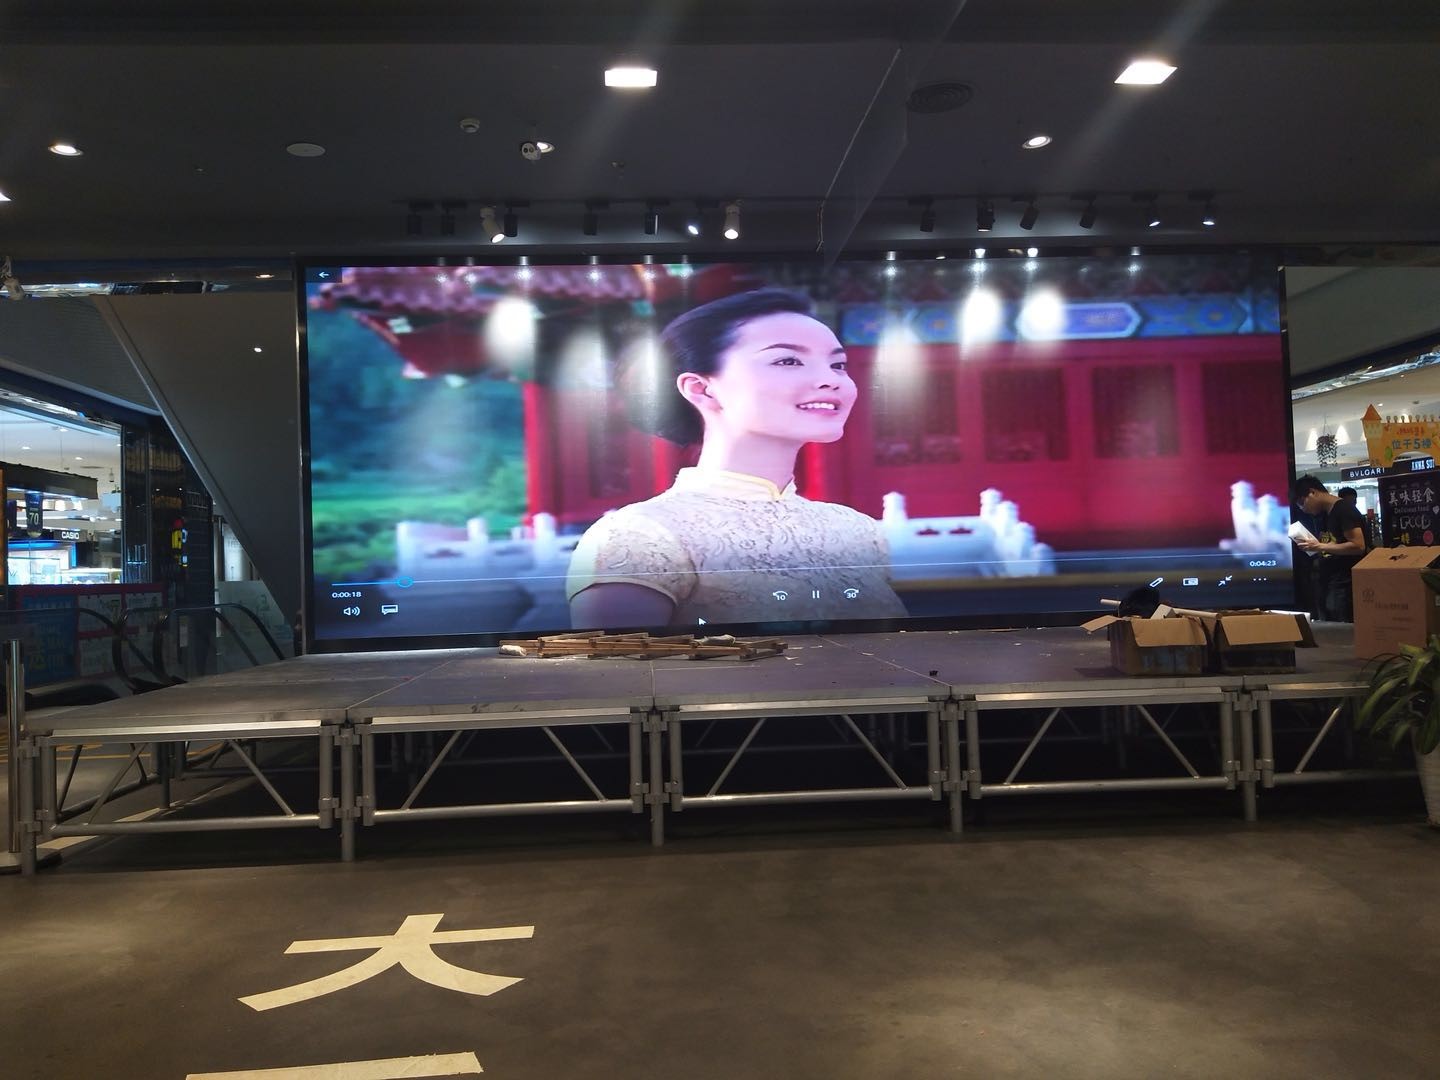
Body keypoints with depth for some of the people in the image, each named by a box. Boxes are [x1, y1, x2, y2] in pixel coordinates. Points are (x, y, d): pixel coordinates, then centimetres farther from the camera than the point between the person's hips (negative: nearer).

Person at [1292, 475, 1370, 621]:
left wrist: (1320, 546, -18)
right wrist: (1312, 547, 6)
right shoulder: (1323, 514, 15)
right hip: (1326, 582, 9)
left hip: (1343, 584, -9)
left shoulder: (1344, 509, -11)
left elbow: (1358, 546, -19)